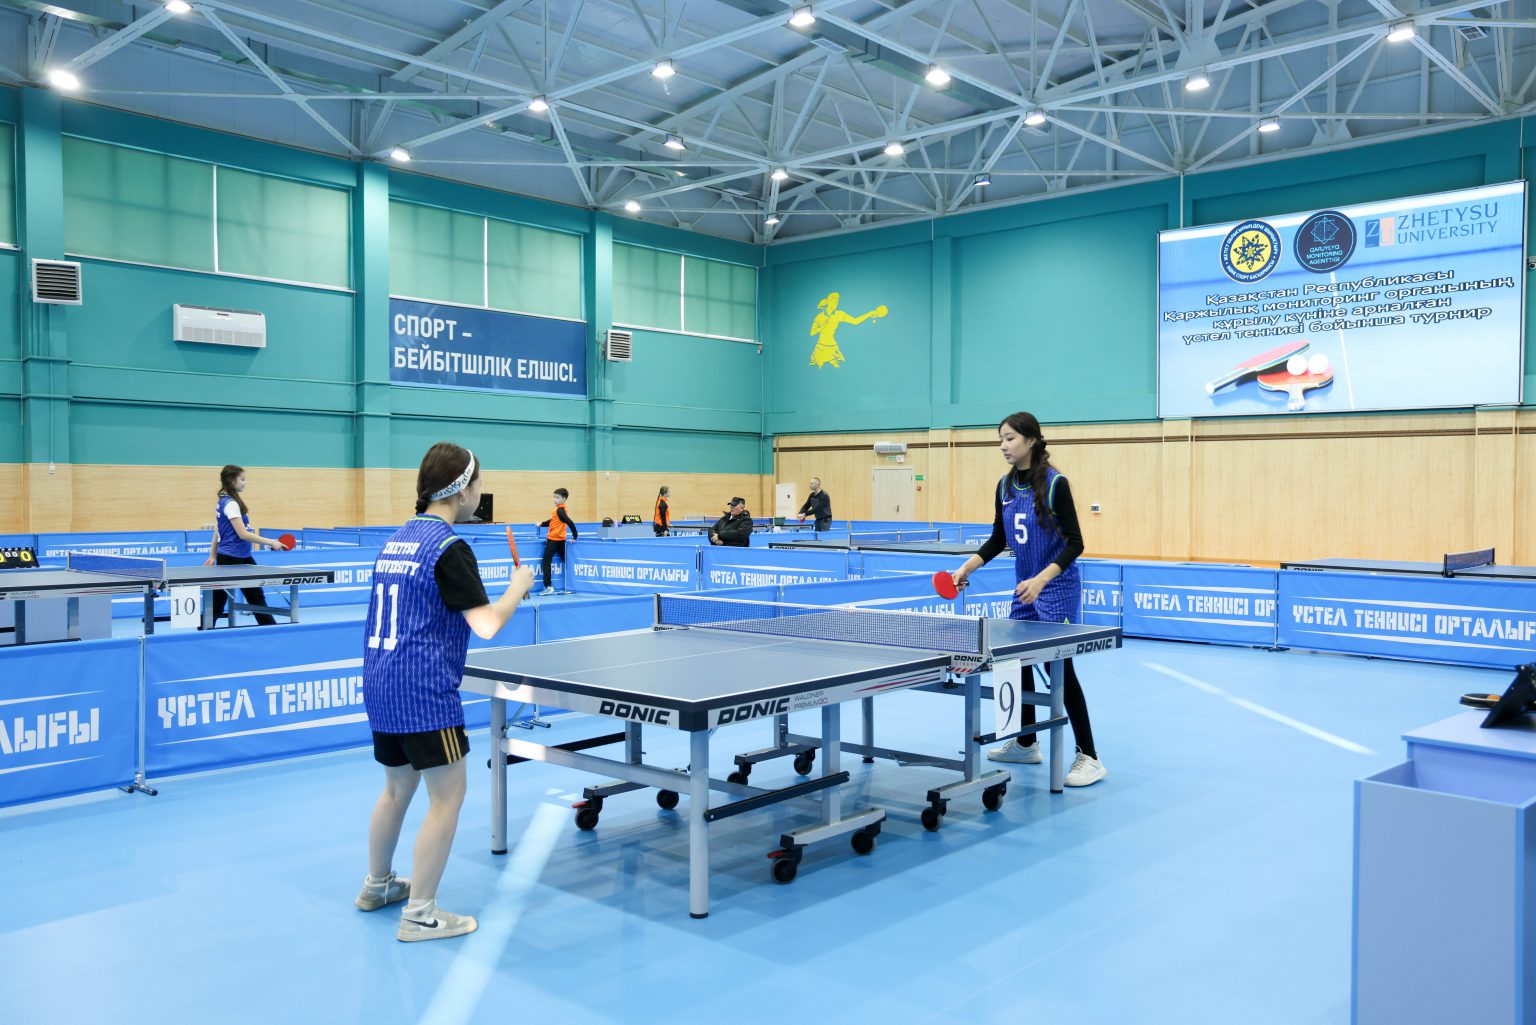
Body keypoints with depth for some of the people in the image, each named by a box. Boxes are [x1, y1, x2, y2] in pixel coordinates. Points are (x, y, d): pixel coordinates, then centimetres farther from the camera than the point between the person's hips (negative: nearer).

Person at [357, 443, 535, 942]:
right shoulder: (449, 547, -15)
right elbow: (486, 624, -20)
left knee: (398, 787, 23)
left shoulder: (397, 540, 12)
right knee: (448, 797, 0)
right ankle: (419, 915, 5)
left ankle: (377, 886, 38)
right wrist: (519, 584, -6)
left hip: (381, 687, 9)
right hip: (424, 693, -9)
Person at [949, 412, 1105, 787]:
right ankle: (1026, 743, 28)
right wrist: (968, 566, -2)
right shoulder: (1005, 486, 4)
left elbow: (1075, 543, -16)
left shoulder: (1055, 483, -16)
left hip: (1057, 588, -7)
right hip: (1024, 588, 7)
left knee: (1061, 668, -8)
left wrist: (1041, 579, -27)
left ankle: (1089, 757, 1)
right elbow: (998, 539, 12)